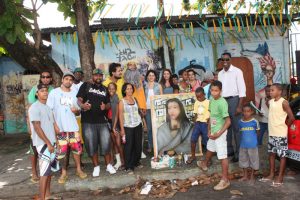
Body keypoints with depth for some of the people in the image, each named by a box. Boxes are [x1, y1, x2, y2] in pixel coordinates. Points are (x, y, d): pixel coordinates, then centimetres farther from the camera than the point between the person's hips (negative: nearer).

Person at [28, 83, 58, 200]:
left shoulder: (47, 107, 13)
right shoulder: (34, 107, -12)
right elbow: (37, 127, -17)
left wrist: (55, 141, 14)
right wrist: (48, 143, -18)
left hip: (51, 143, 8)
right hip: (43, 144, -8)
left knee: (49, 169, 14)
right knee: (45, 172, -4)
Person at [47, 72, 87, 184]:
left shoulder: (74, 94, 9)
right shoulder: (54, 92, -2)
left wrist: (76, 110, -9)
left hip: (73, 127, 3)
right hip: (59, 127, -3)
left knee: (77, 148, 9)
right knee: (61, 151, 4)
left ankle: (79, 169, 25)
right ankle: (64, 173, 19)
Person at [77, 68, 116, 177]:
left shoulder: (104, 89, 16)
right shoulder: (86, 85, 4)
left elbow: (108, 104, 17)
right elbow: (79, 100, -3)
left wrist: (105, 106, -7)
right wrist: (83, 105, -25)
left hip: (102, 121, 3)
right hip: (88, 122, -2)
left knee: (106, 144, 2)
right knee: (91, 145, 5)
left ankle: (108, 165, 20)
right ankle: (96, 167, 21)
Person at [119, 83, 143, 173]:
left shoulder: (135, 99, 10)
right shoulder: (122, 101, -1)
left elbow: (138, 111, 12)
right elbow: (120, 116, -4)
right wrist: (122, 129, -9)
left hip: (138, 125, 4)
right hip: (128, 127, -4)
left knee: (138, 145, 9)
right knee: (128, 147, -2)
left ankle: (136, 162, 27)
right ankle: (129, 167, 7)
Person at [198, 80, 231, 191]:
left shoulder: (222, 103, -24)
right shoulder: (211, 100, 2)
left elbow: (228, 121, -23)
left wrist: (219, 134, -22)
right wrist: (209, 130, 10)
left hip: (220, 132, -9)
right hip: (213, 131, 9)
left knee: (222, 155, -1)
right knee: (210, 148, 30)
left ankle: (225, 180, 11)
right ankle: (204, 164, 55)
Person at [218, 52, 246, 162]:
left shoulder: (237, 71, -6)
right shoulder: (220, 74, 10)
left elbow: (242, 90, -10)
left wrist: (239, 106, -15)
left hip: (234, 100, -6)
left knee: (236, 128, 0)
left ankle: (238, 153, 11)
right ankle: (229, 150, 27)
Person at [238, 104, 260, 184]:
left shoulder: (255, 122, -11)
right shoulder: (240, 122, -1)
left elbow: (258, 132, 2)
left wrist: (253, 137, -2)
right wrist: (244, 137, 4)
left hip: (252, 145, -3)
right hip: (243, 145, 4)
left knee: (253, 160, 8)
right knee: (243, 160, 14)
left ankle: (252, 176, 25)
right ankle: (245, 176, 30)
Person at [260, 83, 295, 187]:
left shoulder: (284, 102, -13)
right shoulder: (270, 102, 8)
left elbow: (291, 117, -15)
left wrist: (284, 126, -4)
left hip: (281, 134, -8)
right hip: (271, 133, 8)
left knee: (282, 155, 3)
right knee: (271, 154, 14)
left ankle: (280, 177, 10)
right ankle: (271, 174, 26)